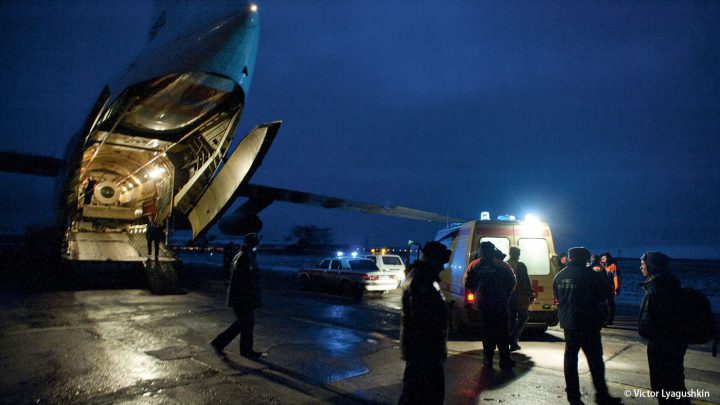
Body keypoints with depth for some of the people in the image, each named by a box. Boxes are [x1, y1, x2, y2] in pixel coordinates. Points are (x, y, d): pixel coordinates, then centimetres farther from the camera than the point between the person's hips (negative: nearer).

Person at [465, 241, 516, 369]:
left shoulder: (474, 266, -2)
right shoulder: (502, 265, -6)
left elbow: (468, 284, -1)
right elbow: (512, 282, -5)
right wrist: (506, 296, 8)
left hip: (483, 303, 2)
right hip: (500, 303, -1)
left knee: (487, 331, 13)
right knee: (502, 332, 7)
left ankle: (488, 358, 15)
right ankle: (505, 360, 7)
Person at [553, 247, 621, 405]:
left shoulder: (560, 275, 5)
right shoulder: (589, 274, -12)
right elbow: (606, 292, -7)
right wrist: (593, 302, 9)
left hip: (568, 322, 6)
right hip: (587, 322, -5)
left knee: (570, 356, 12)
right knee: (595, 359, 4)